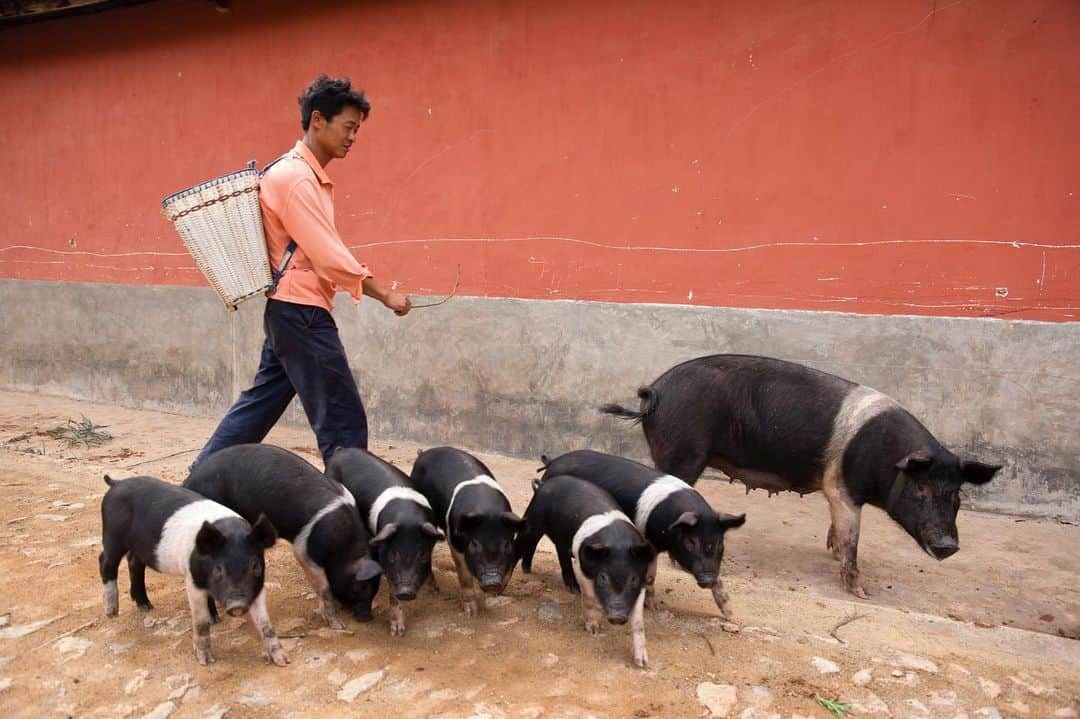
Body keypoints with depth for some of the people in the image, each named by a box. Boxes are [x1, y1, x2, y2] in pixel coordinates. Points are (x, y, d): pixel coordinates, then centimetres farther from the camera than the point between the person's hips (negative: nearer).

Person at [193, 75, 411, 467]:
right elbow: (329, 257, -20)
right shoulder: (295, 177, -15)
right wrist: (384, 294, -16)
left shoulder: (308, 175, 15)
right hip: (301, 311, -10)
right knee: (343, 420, -4)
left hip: (290, 310, 10)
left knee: (260, 403, 18)